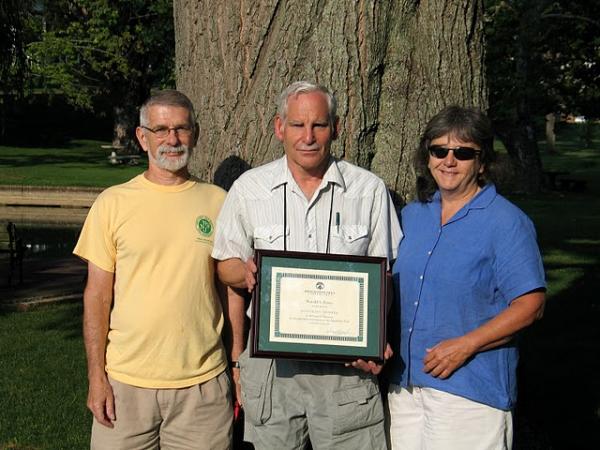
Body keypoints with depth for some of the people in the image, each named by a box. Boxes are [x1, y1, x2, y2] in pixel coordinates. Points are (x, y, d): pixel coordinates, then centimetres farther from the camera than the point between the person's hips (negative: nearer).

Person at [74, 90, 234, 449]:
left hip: (203, 381, 1)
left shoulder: (218, 202, 4)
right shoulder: (113, 203, 0)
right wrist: (96, 375, -3)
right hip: (126, 379, 0)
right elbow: (98, 295, 2)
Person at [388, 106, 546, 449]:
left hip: (472, 391, -6)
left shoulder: (506, 222, -8)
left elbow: (530, 305, -12)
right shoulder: (411, 216, 11)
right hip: (406, 383, 6)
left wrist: (465, 345, -19)